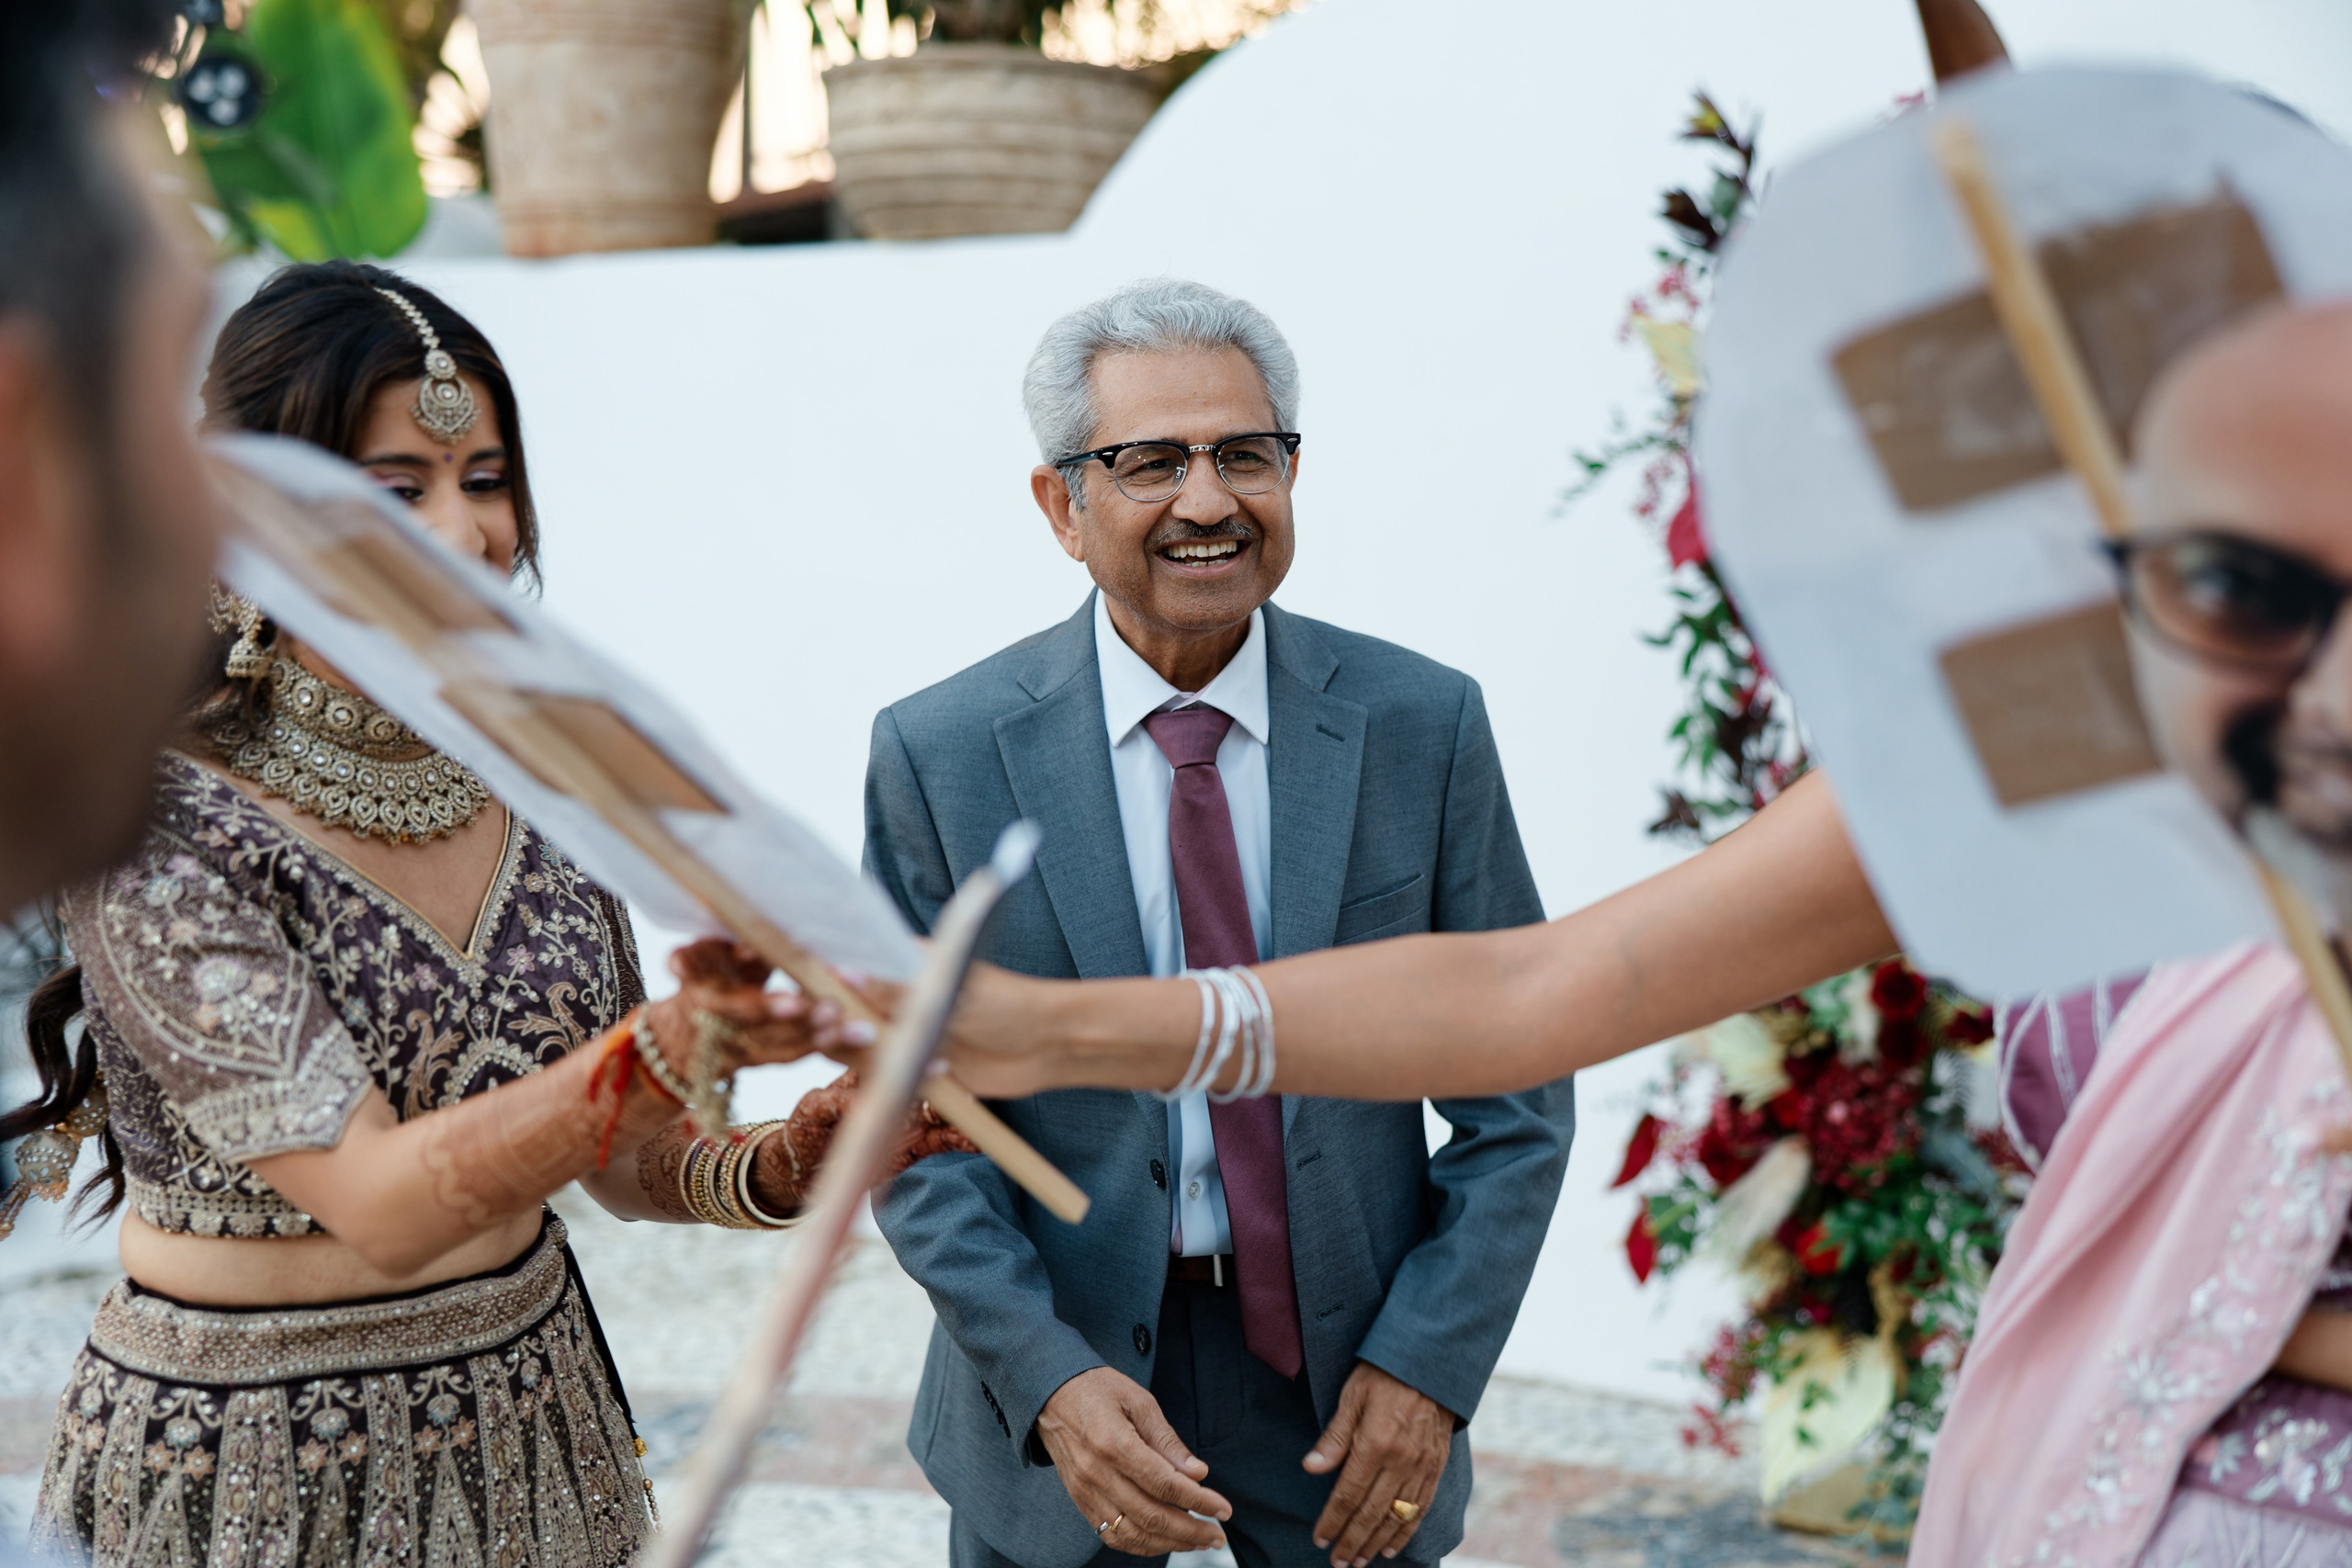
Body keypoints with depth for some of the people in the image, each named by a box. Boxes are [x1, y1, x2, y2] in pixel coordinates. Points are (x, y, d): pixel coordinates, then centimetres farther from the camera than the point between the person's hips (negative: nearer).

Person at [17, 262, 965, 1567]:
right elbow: (379, 1208, -25)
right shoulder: (156, 831, -18)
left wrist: (768, 1171, -14)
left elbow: (605, 1154, 5)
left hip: (531, 1424, 5)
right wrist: (670, 1047, -37)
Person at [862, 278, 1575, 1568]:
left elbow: (1515, 1087, -3)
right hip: (1053, 1365, 0)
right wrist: (1048, 1377, -17)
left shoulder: (1423, 724, -7)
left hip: (1350, 1365, 1)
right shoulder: (937, 756, -9)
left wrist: (1430, 1363, -11)